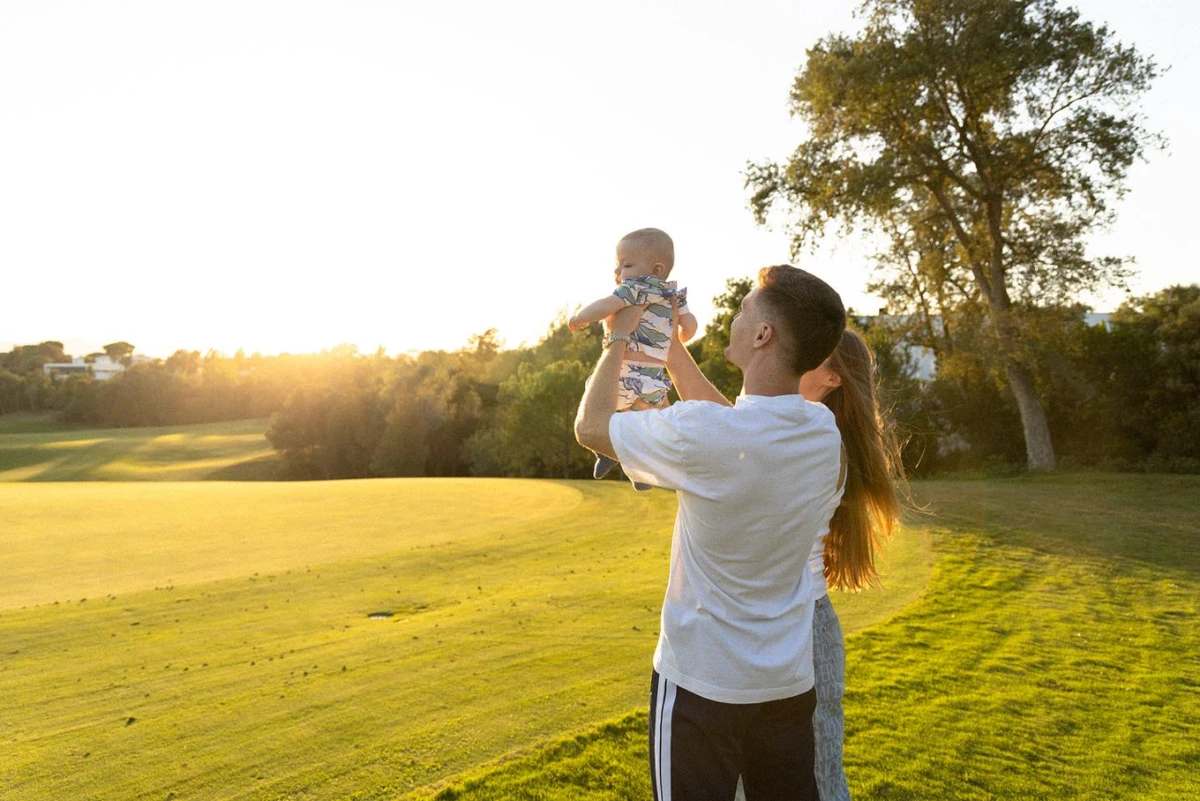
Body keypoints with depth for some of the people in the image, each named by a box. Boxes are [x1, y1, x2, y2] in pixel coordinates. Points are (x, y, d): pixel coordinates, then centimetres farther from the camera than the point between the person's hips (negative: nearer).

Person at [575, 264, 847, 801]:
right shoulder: (825, 431, -6)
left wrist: (618, 339, 4)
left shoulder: (700, 435, -26)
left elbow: (590, 425, -9)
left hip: (703, 681, -5)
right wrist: (666, 341, 16)